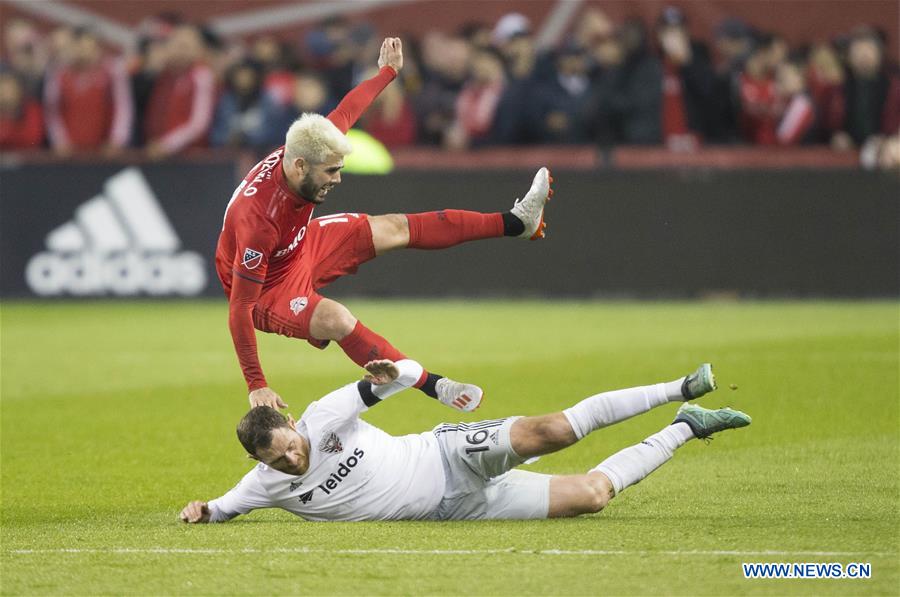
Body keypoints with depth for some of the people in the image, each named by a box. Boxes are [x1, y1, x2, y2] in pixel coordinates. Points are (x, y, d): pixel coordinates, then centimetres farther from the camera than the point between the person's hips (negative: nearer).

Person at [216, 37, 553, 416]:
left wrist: (388, 72, 15)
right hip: (264, 288, -8)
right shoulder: (257, 219, -42)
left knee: (393, 229, 7)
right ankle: (431, 385, -26)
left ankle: (515, 222, 15)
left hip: (301, 247, 8)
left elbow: (344, 114, 1)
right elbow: (239, 309, -38)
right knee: (336, 319, -34)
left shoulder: (304, 151, -22)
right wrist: (256, 386, -39)